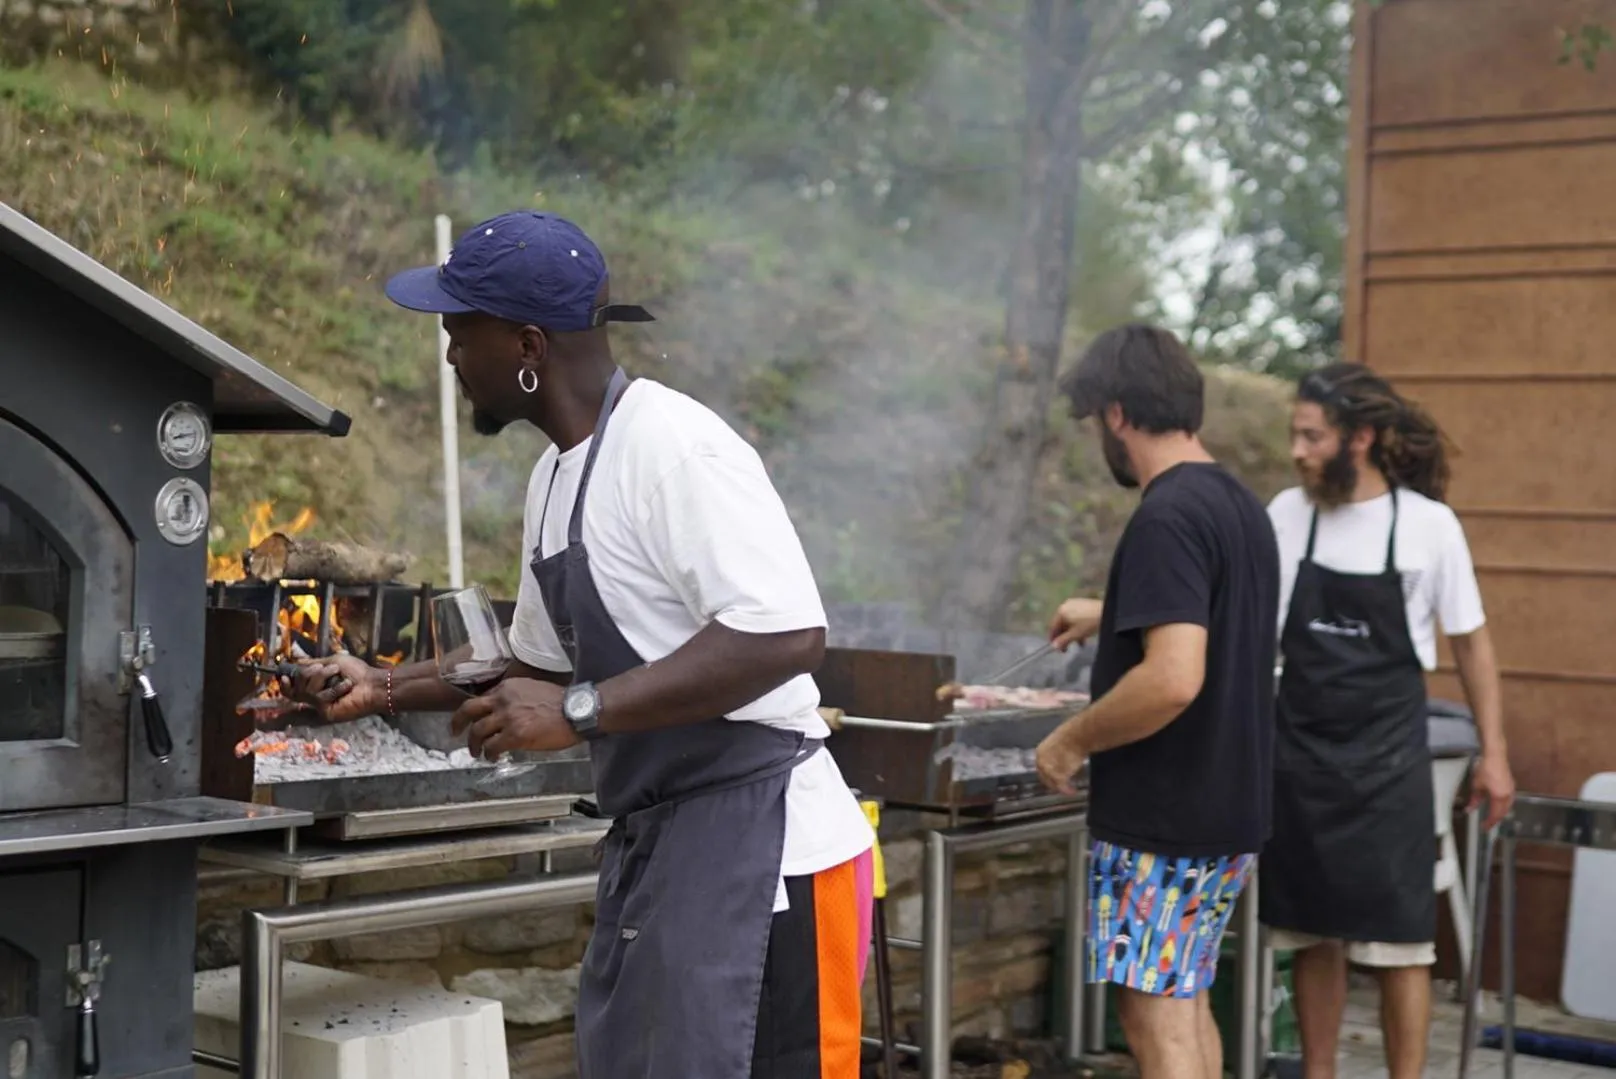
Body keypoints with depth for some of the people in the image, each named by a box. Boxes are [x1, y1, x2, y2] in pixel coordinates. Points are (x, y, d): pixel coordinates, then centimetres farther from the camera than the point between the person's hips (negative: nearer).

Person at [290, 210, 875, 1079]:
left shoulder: (672, 446, -18)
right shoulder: (555, 475, 13)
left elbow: (787, 635, -28)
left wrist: (581, 713, -26)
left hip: (756, 847, -10)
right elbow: (543, 660, 27)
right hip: (651, 845, 10)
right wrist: (386, 689, 20)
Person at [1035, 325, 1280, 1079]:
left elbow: (1174, 679, -29)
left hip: (1164, 820, -9)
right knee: (1186, 1003, 19)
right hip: (1227, 810, 9)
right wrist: (1110, 616, 39)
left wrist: (1070, 741, -15)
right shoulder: (1240, 505, 10)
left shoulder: (1166, 517, -19)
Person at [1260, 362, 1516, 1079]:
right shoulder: (1288, 514, -2)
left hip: (1386, 761, -3)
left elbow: (1470, 641, 1)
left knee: (1398, 940, 1)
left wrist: (1493, 751, 1)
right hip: (1300, 756, 3)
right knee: (1313, 936, 11)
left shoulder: (1428, 525, -9)